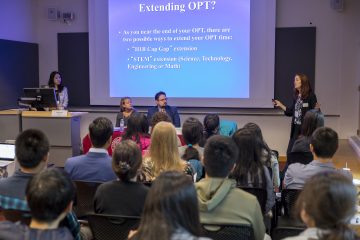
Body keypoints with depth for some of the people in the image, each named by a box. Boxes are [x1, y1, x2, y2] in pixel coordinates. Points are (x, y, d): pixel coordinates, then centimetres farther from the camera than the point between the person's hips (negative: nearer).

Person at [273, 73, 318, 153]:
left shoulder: (310, 96, -9)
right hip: (296, 128, 7)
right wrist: (280, 105, 12)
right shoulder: (296, 96, 9)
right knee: (290, 152, 8)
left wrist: (317, 109, -28)